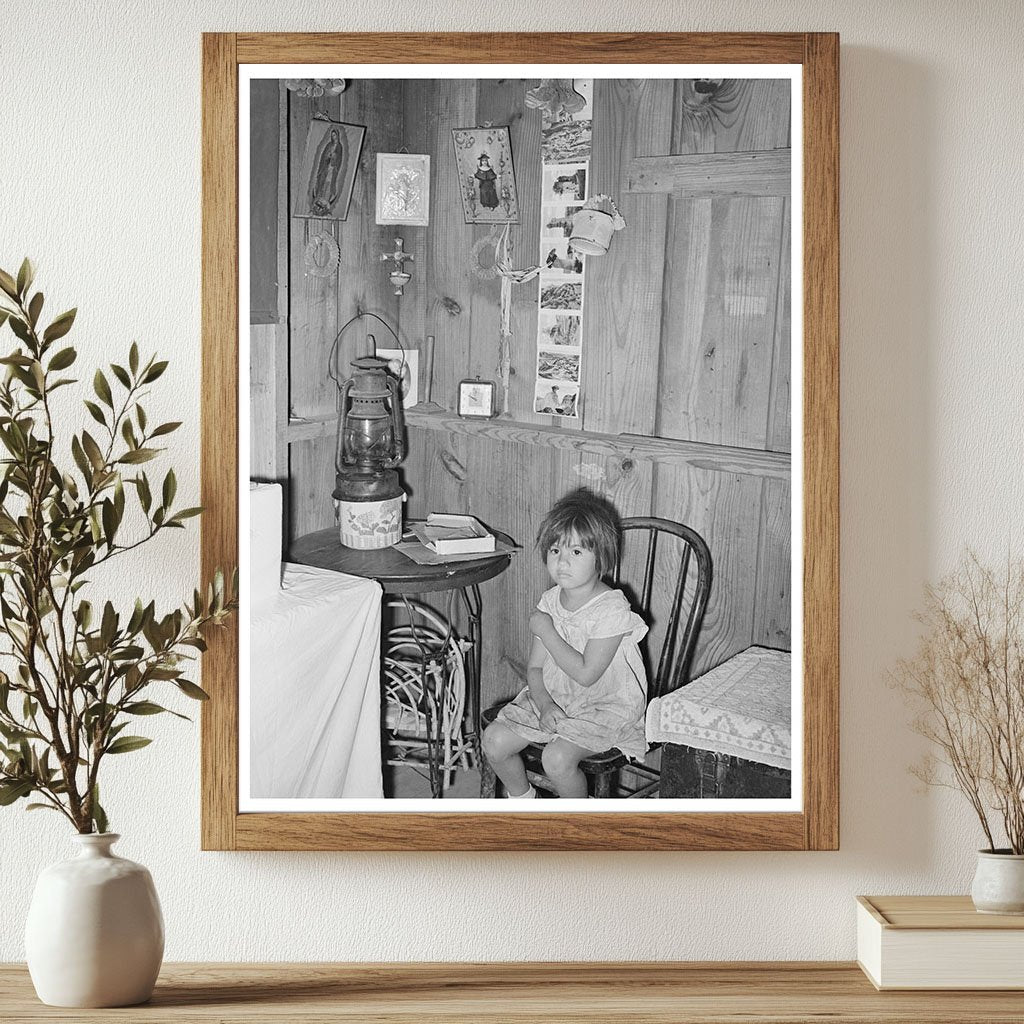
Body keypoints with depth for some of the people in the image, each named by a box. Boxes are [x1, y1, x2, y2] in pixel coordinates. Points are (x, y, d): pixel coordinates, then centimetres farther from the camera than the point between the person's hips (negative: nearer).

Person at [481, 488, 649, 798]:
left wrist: (546, 631, -19)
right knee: (494, 740, -7)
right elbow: (535, 668, 5)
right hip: (552, 700, 7)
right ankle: (522, 800, 19)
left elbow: (585, 674, -24)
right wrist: (545, 704, -15)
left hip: (605, 707, -7)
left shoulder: (612, 609, -20)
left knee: (557, 758, -28)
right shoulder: (550, 601, 1)